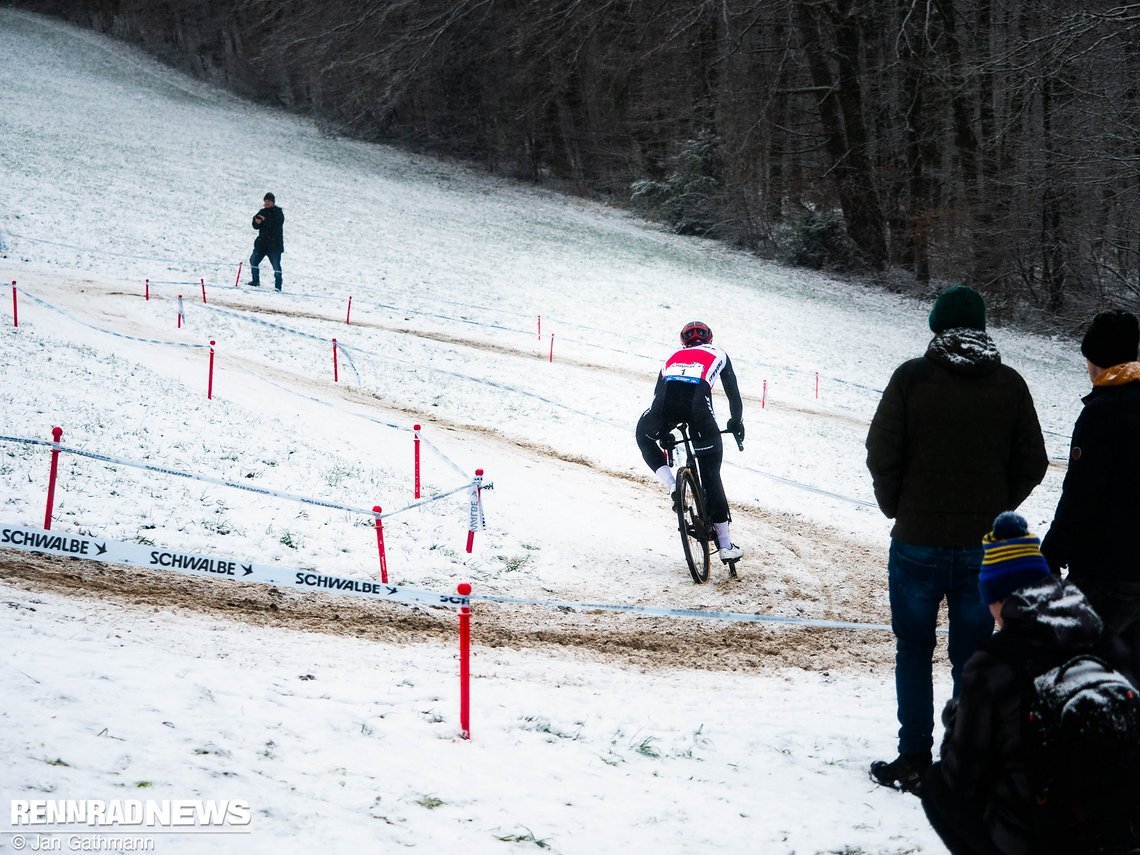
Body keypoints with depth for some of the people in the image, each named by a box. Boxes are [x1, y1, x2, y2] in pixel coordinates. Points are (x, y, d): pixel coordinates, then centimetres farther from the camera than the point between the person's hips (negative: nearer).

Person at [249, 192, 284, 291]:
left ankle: (278, 286, -2)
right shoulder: (263, 212, 11)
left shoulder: (278, 212, -4)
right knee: (253, 260, 10)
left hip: (274, 244, -6)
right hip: (262, 243, 6)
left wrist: (265, 220, -28)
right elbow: (256, 226, 6)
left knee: (276, 265, -7)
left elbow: (277, 223, -22)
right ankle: (255, 281, 24)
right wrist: (256, 222, -16)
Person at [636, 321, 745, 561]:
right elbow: (733, 392, 31)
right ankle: (725, 545, 12)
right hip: (697, 402, -1)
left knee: (644, 437, 36)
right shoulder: (718, 354, 34)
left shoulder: (674, 356, 39)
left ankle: (671, 485, 14)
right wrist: (737, 423, 47)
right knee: (711, 475, 10)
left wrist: (665, 436, 49)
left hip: (666, 403, 2)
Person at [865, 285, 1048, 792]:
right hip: (984, 546, 2)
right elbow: (1032, 464, 2)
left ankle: (914, 760, 9)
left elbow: (881, 454, -9)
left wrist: (897, 508, 8)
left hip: (918, 541, -2)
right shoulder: (1009, 384, -1)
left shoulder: (913, 377, -9)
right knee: (973, 655, 9)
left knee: (913, 650, 10)